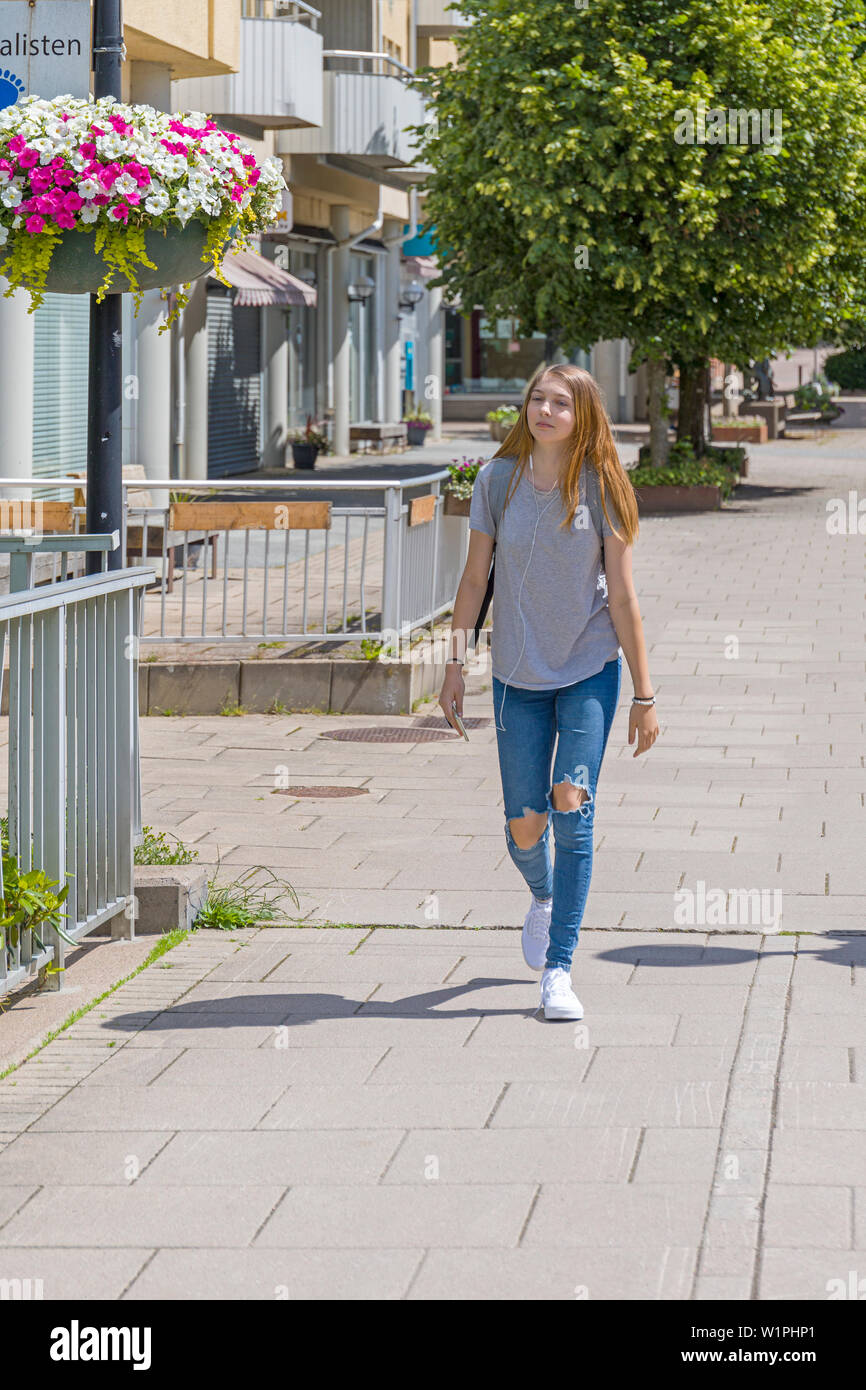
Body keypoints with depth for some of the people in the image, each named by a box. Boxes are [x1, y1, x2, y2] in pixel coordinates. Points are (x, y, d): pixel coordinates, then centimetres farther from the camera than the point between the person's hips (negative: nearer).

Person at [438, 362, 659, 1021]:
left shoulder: (601, 489, -6)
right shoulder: (498, 479, -2)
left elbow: (623, 596, -3)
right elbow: (475, 577, 5)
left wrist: (644, 694, -3)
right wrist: (454, 665, 3)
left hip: (590, 672, -2)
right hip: (518, 675, 2)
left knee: (571, 805, -16)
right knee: (525, 826, 1)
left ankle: (559, 970, -10)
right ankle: (543, 897, 39)